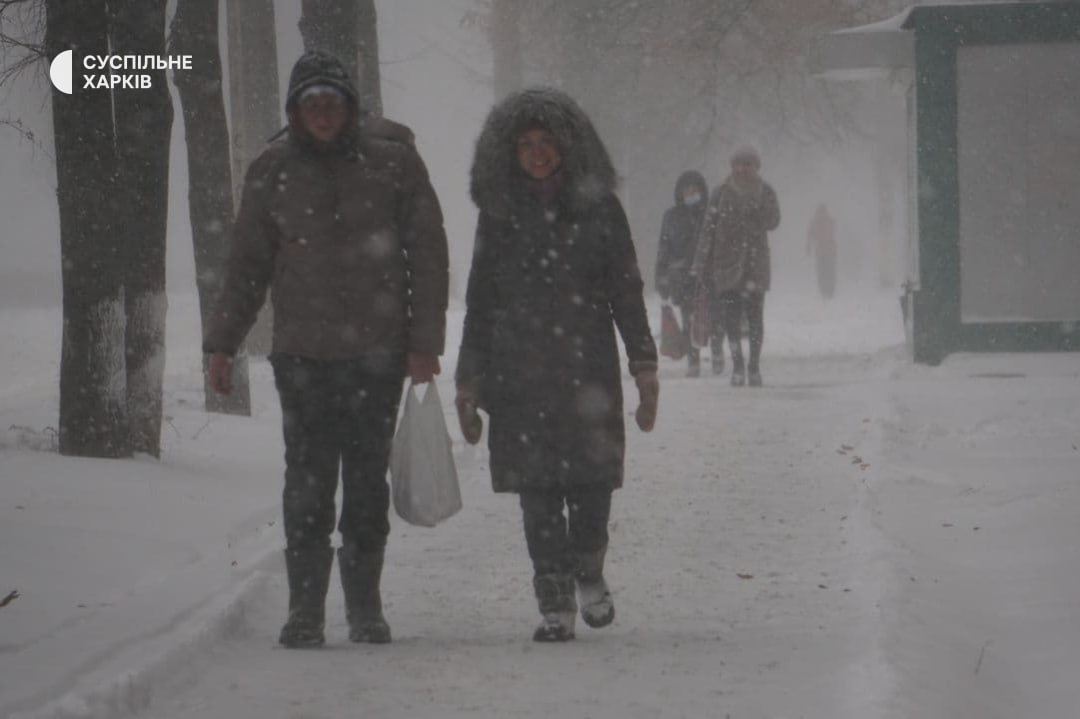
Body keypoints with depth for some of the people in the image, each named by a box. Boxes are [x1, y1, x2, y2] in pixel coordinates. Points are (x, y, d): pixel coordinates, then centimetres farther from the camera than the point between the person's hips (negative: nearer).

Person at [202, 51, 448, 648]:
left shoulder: (392, 161, 0)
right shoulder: (273, 172, 5)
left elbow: (427, 254, 2)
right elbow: (247, 263, 13)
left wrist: (425, 342, -2)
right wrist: (222, 343, 8)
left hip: (378, 352, -1)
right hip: (301, 352, 1)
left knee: (367, 481, 4)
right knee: (307, 483, -3)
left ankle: (365, 607, 13)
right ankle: (305, 610, 1)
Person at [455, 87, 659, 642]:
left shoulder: (597, 207, 5)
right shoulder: (499, 214, 9)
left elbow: (626, 290, 6)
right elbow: (480, 301, 12)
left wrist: (643, 364, 0)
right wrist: (470, 379, 9)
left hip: (588, 368, -1)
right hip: (520, 376, 1)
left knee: (592, 481, -4)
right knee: (537, 492, -3)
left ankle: (588, 572, 23)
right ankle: (554, 603, 4)